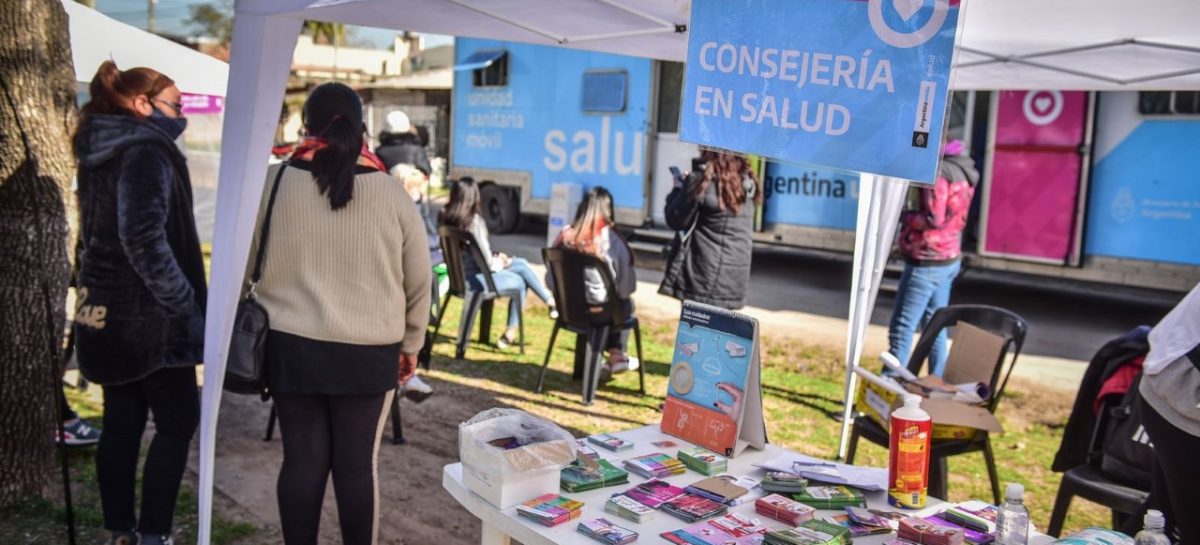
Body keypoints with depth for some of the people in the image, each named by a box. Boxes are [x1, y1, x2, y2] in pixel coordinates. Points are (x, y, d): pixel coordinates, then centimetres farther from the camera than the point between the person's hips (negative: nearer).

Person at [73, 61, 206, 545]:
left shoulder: (101, 152, 13)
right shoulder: (146, 151, -16)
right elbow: (145, 240, -25)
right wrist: (185, 302, -20)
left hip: (107, 310, 9)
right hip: (149, 315, -9)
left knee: (121, 422, 13)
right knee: (177, 422, 1)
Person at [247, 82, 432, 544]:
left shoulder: (273, 183, -3)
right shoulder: (391, 192, -3)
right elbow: (419, 279, 3)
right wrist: (410, 343, 12)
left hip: (291, 345, 1)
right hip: (368, 351, -1)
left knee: (302, 458, 10)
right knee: (357, 463, 8)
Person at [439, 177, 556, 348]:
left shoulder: (445, 216, -2)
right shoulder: (474, 220, -23)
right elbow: (486, 262, -20)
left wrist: (495, 260, 9)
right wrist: (499, 263, 2)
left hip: (459, 274, 7)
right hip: (476, 278, -7)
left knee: (521, 264, 17)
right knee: (520, 281, 17)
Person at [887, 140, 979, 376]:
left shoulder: (937, 172, -17)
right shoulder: (958, 170, 12)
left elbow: (933, 219, -23)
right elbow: (947, 215, 11)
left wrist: (901, 216, -9)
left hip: (927, 261, -10)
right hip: (948, 258, 10)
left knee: (902, 327, -6)